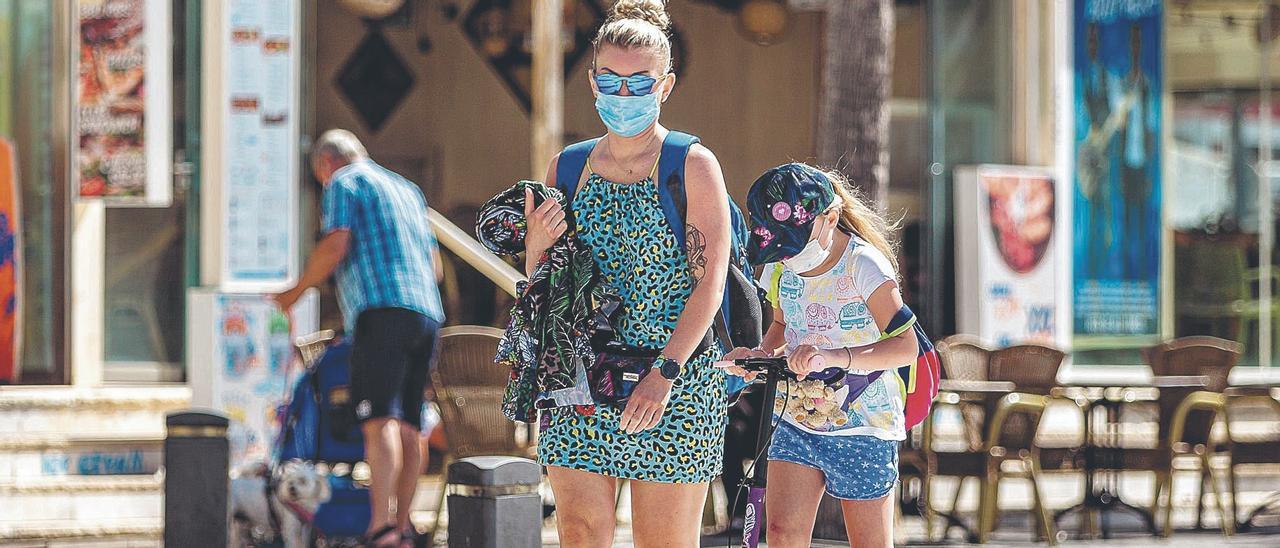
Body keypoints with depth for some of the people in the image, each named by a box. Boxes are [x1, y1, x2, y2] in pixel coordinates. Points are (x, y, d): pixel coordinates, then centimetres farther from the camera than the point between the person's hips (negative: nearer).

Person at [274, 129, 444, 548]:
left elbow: (335, 247, -7)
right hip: (426, 312, 8)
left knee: (380, 419, -18)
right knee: (408, 426, 8)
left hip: (381, 310, -8)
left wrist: (297, 291, 4)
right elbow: (435, 267, 28)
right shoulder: (408, 191, 29)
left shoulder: (344, 182, 7)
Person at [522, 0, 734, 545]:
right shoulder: (566, 168, 11)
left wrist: (665, 375, -19)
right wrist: (537, 245, -4)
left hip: (676, 386, -3)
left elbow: (710, 281, -9)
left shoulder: (692, 166, -1)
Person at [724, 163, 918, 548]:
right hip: (795, 420, 5)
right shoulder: (780, 267, 3)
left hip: (863, 427, -5)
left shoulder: (864, 265, -17)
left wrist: (833, 357, -40)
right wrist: (761, 354, -1)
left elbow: (905, 346, -26)